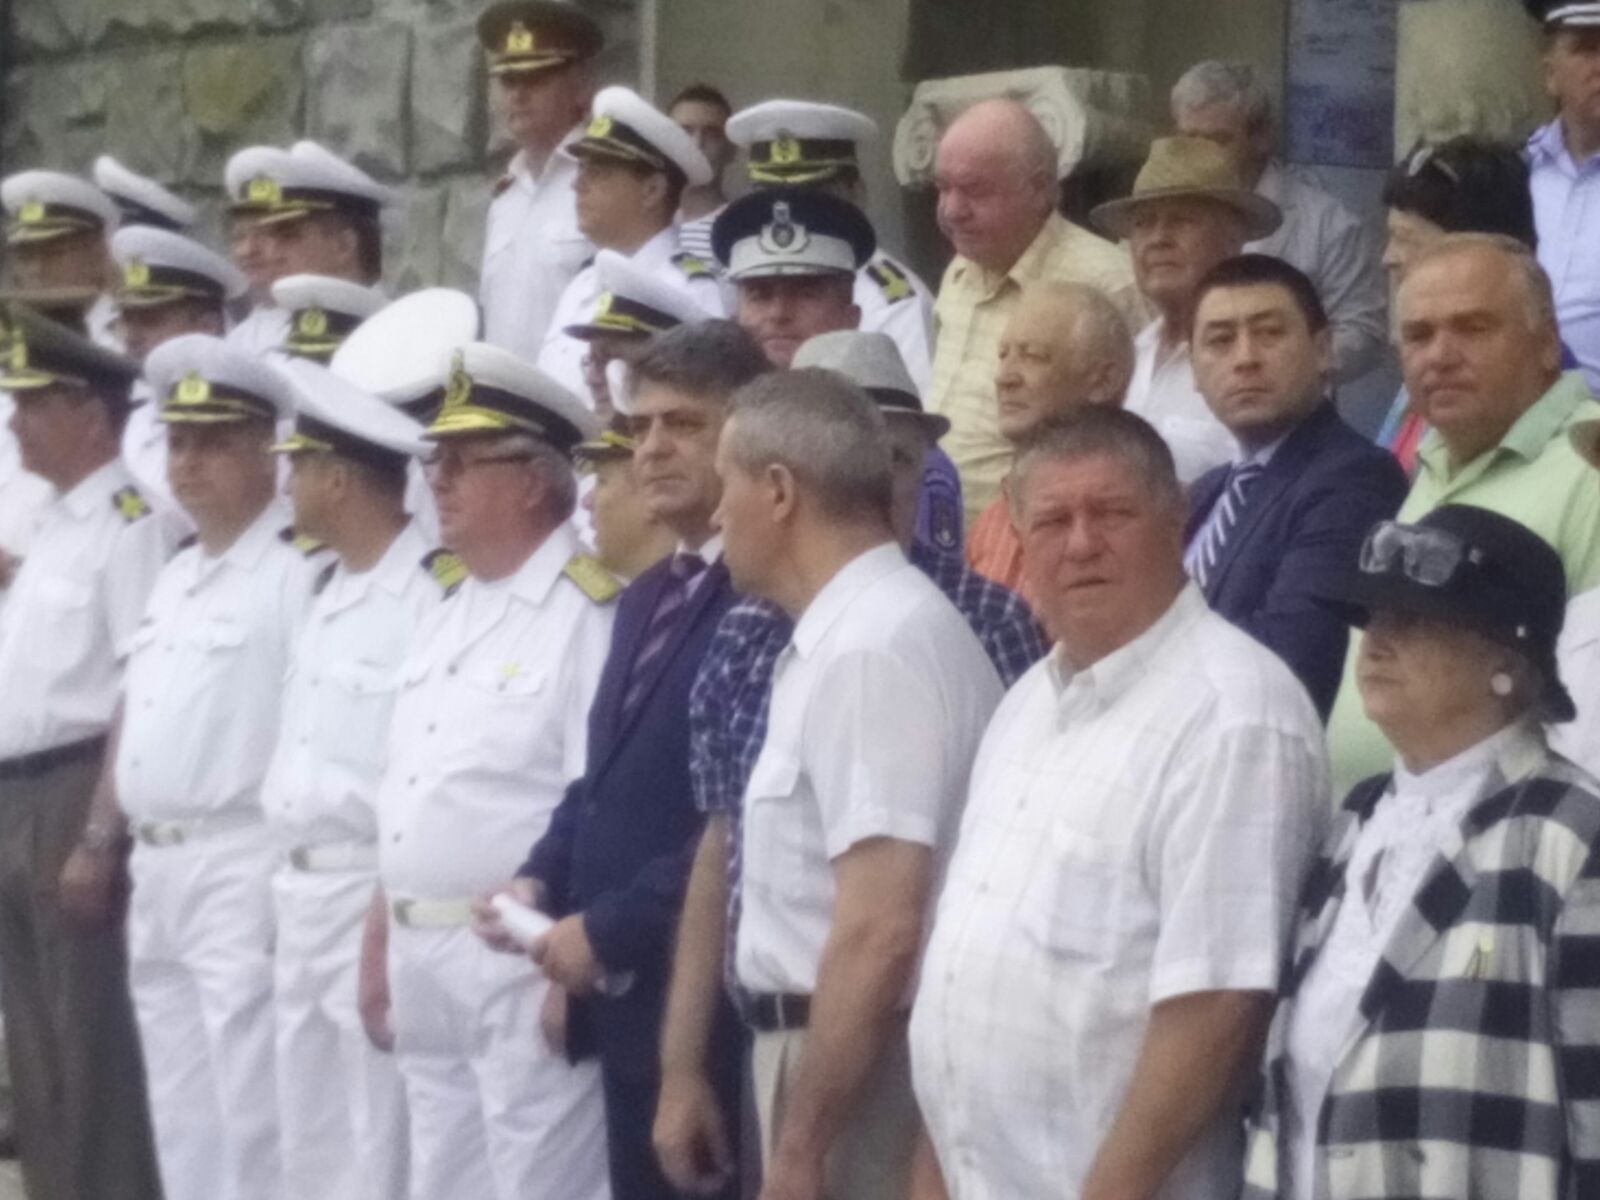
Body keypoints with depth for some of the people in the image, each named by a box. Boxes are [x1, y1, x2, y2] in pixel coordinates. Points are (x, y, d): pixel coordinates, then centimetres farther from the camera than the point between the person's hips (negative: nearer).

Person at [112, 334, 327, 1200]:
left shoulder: (299, 575, -10)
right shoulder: (175, 578, 18)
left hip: (243, 866, -9)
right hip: (156, 867, 9)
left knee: (248, 1107, -8)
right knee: (180, 1109, 14)